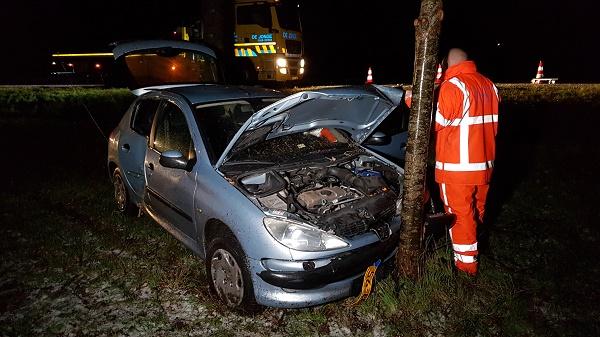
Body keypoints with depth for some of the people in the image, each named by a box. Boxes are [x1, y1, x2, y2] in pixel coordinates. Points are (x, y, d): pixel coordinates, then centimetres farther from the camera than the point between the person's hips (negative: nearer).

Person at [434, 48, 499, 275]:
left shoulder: (452, 86, -17)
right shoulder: (489, 85, 9)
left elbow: (436, 124, -15)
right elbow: (493, 124, 13)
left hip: (457, 167, -8)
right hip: (484, 163, 8)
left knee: (460, 215, 4)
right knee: (476, 211, 22)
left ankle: (466, 265, 14)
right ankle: (474, 251, 41)